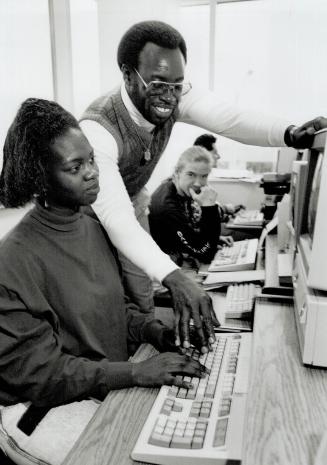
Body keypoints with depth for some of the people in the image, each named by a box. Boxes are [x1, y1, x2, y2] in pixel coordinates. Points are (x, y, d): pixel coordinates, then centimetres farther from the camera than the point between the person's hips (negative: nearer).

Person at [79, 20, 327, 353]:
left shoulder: (174, 97, -21)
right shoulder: (97, 129, -38)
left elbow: (230, 118, -34)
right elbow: (115, 215, -48)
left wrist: (290, 134, -54)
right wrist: (173, 279, -60)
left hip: (132, 203, 5)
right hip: (92, 214, -5)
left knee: (142, 303, 11)